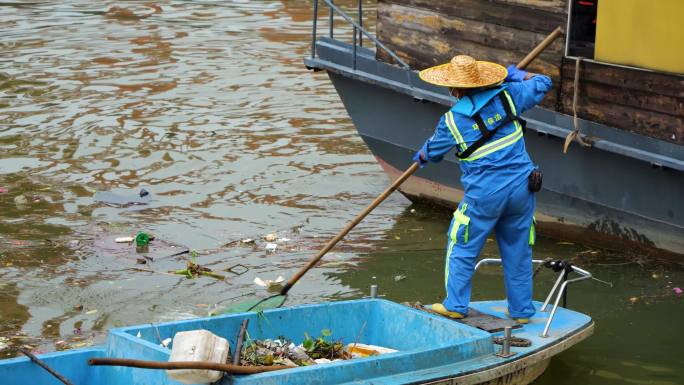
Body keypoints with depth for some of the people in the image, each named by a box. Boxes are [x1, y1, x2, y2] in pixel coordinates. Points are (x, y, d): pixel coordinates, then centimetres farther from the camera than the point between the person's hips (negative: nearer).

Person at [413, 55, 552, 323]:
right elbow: (542, 84, 15)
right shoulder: (507, 96, 0)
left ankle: (455, 305, 18)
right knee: (518, 250, 15)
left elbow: (431, 152, 13)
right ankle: (521, 310, 22)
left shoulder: (452, 120, -6)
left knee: (462, 248, 13)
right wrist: (516, 75, 32)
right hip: (522, 187, 4)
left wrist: (421, 157, 37)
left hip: (484, 193, -4)